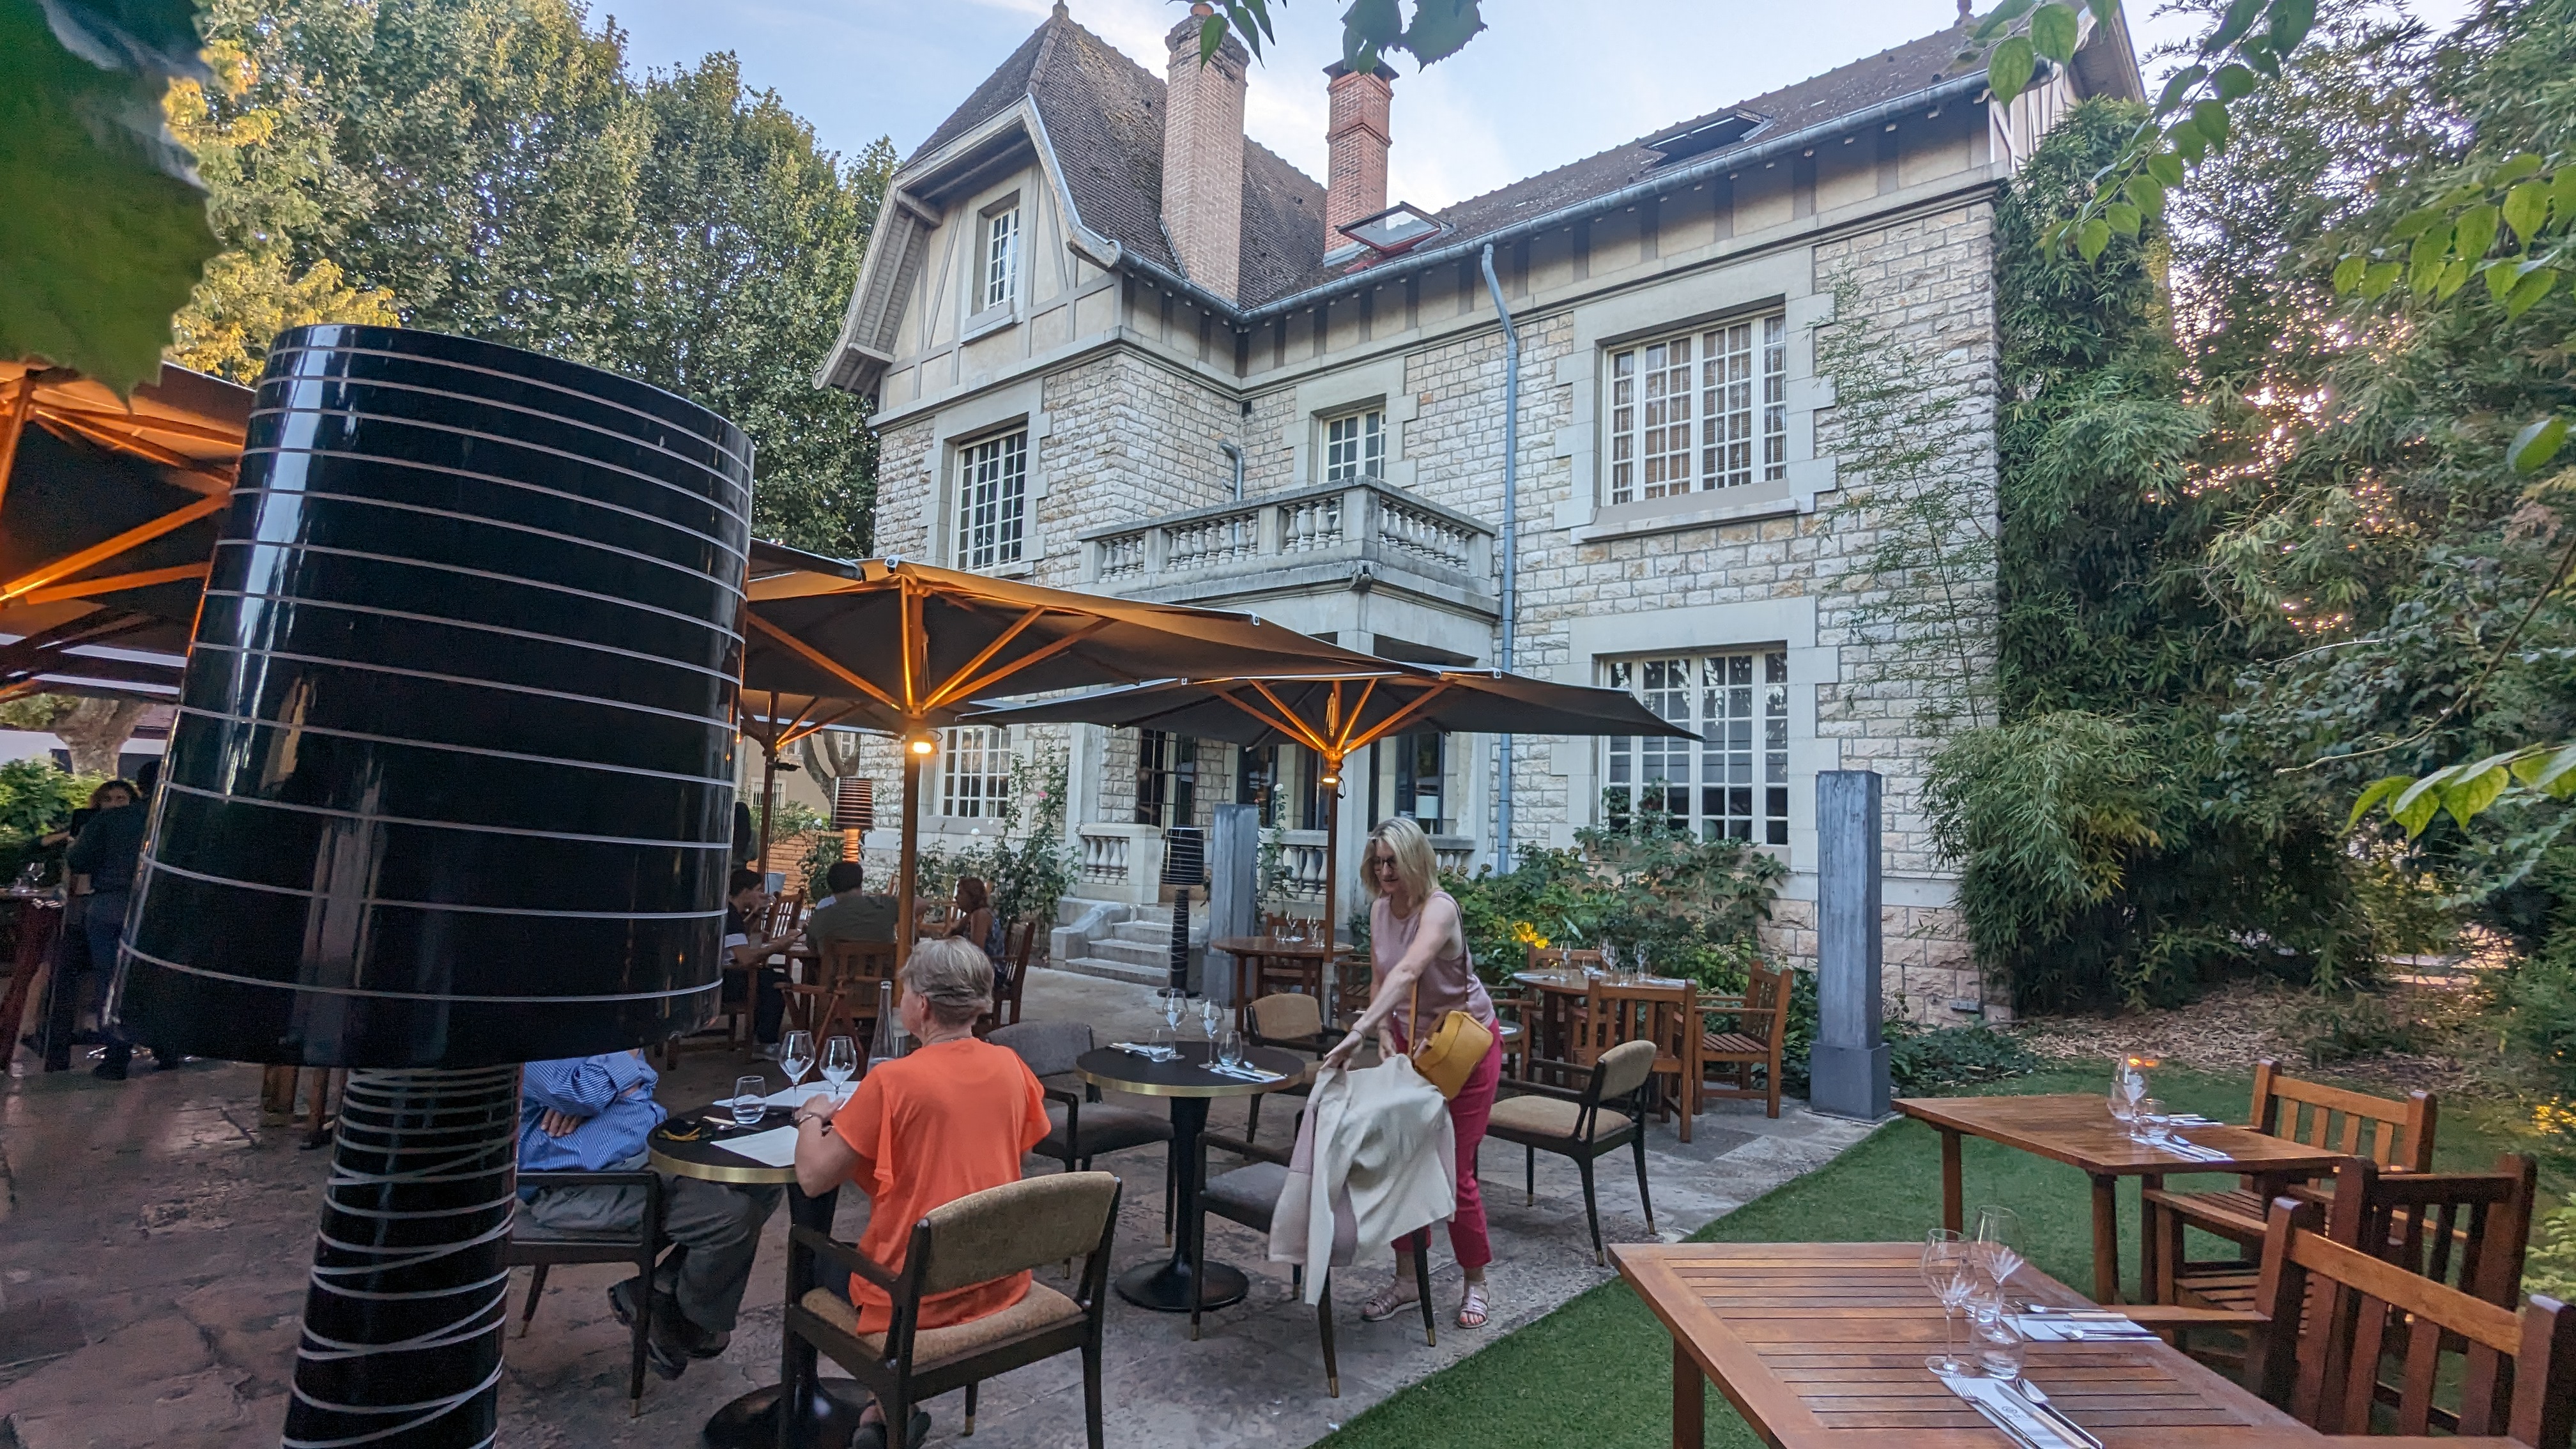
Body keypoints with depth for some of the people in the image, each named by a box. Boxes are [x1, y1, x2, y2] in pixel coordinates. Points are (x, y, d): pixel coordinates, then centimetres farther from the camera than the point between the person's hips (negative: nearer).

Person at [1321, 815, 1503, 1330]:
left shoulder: (1438, 907, -27)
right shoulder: (1380, 909, -3)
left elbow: (1409, 971, -44)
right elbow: (1380, 980, 6)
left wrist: (1359, 1031, -54)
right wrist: (1384, 1033, -12)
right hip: (1410, 1042, 6)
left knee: (1454, 1170, 0)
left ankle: (1475, 1282, 22)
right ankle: (1407, 1278, 22)